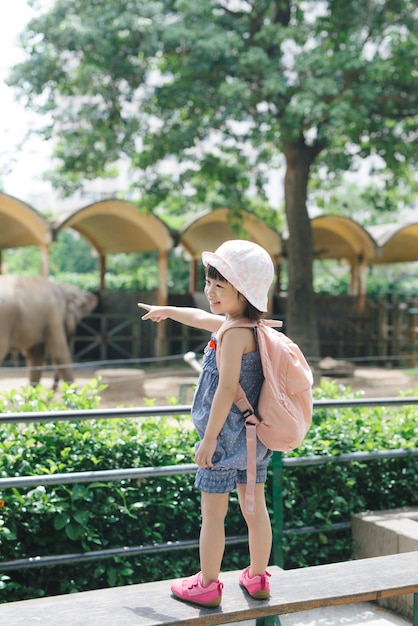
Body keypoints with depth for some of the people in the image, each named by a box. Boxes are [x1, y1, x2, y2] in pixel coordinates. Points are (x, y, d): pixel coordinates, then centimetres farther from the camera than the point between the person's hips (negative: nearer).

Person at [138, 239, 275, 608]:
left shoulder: (234, 334, -21)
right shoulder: (251, 327, 9)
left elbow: (227, 389, -25)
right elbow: (201, 318, 26)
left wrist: (209, 438, -21)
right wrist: (168, 311, 42)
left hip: (225, 437, -9)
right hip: (253, 438, 9)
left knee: (213, 513, 4)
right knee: (255, 507, 15)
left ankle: (207, 585, 15)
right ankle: (257, 578, 28)